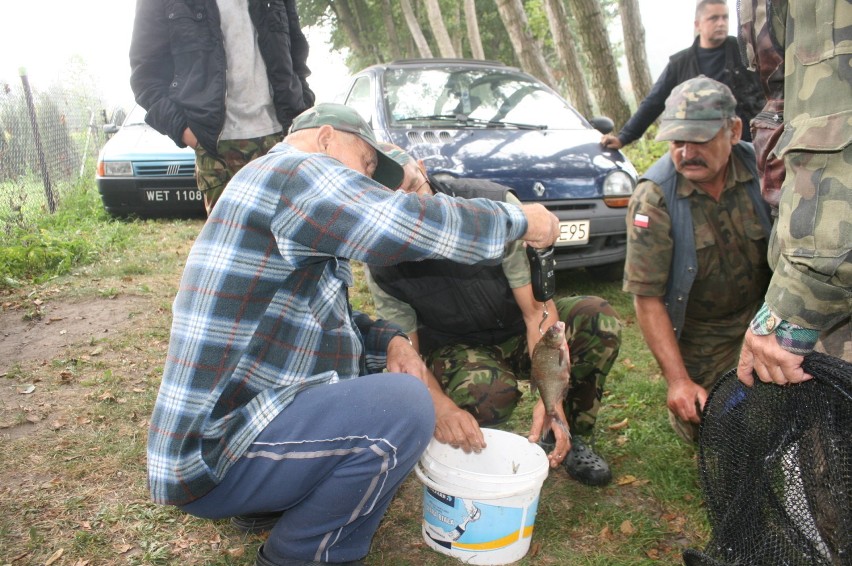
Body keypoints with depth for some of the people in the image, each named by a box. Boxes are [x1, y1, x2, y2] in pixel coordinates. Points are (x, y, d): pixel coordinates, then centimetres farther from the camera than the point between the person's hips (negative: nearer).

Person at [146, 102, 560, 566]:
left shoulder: (289, 193, 19)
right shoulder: (293, 170, -14)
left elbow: (328, 316, 22)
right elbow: (414, 225, -24)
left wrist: (389, 342, 3)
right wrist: (520, 219, -8)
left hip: (228, 414, 10)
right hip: (212, 456, -10)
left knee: (396, 380, 14)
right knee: (404, 405, -24)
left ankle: (282, 500, 15)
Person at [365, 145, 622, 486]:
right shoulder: (381, 266, -20)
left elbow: (538, 308, -25)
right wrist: (439, 405, -40)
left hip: (518, 330, 2)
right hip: (454, 348, -2)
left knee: (599, 320, -26)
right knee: (489, 393, -37)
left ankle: (570, 437, -4)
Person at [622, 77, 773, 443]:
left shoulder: (761, 169, -12)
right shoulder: (654, 198, -21)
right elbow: (647, 298, -21)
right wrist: (678, 380, -23)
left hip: (761, 317, 3)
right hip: (697, 335, -2)